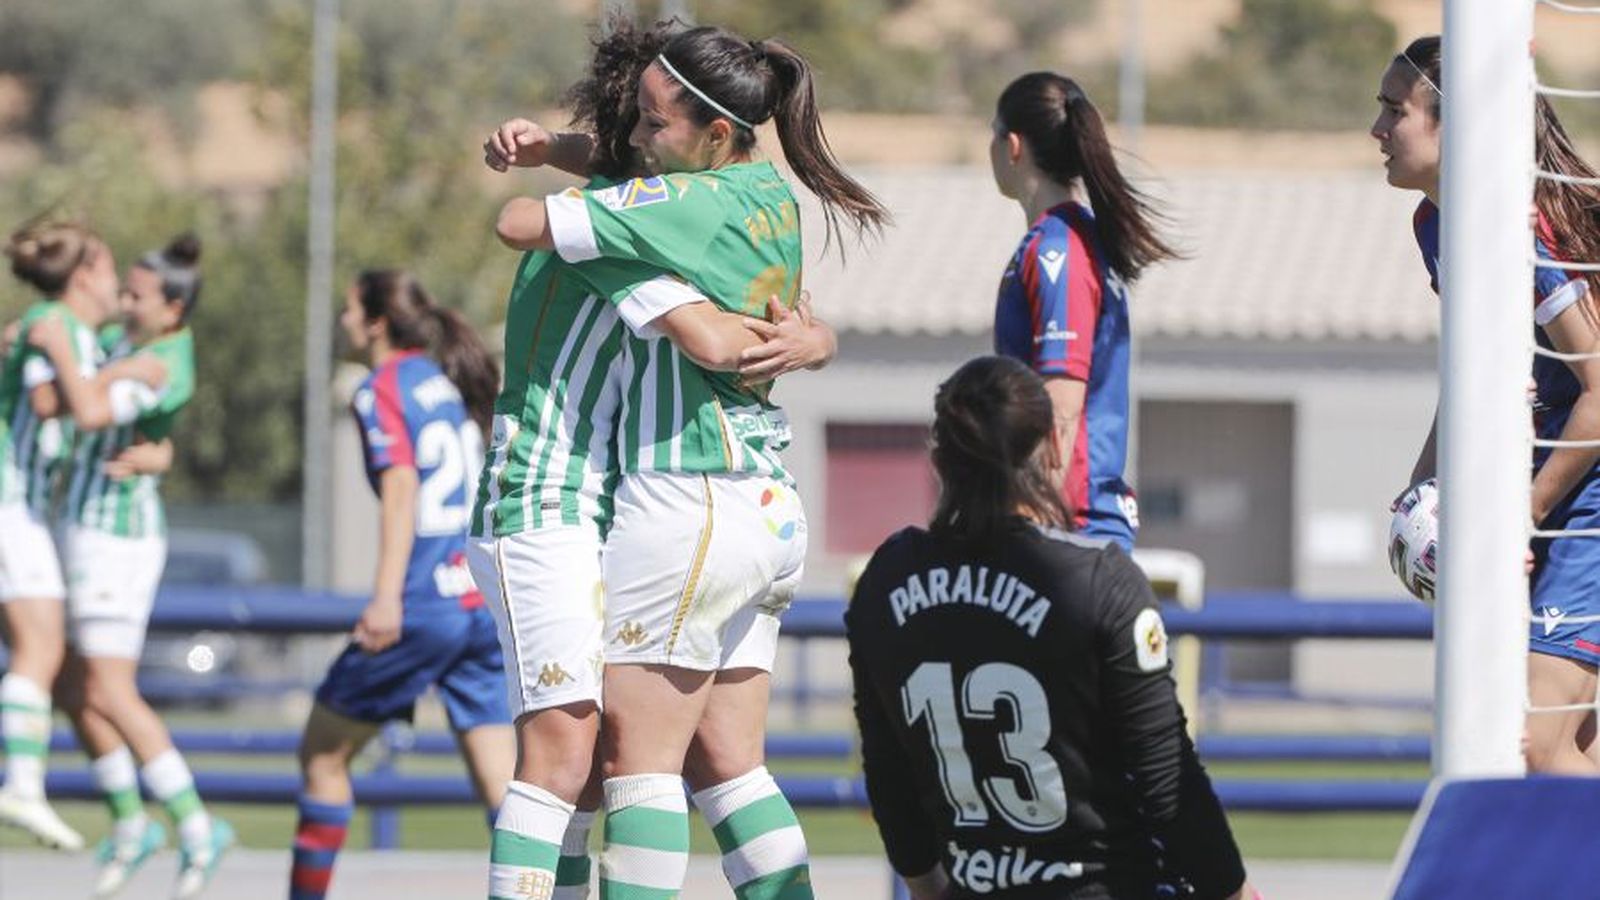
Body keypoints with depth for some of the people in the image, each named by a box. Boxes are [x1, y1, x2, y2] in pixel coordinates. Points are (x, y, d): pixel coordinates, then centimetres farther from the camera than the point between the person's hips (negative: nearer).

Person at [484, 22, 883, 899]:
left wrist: (529, 186, 9)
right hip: (768, 508, 9)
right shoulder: (772, 196, 11)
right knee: (729, 761, 10)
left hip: (688, 503, -9)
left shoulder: (688, 202, -16)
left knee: (638, 754, -6)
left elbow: (517, 224, -12)